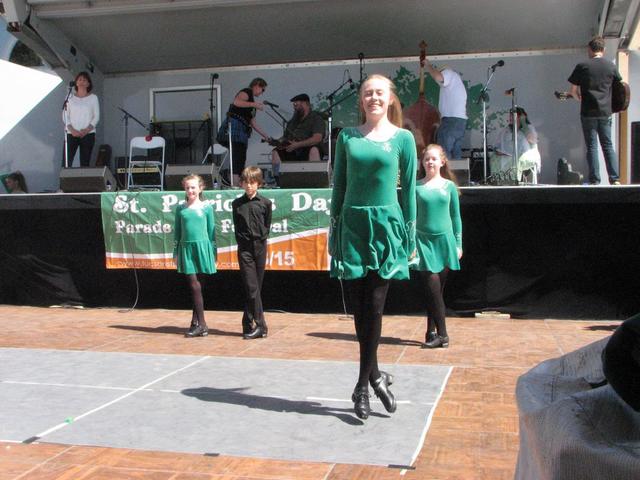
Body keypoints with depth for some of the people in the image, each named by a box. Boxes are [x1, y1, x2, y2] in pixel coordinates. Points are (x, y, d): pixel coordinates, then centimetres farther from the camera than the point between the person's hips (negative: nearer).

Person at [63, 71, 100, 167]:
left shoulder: (93, 97, 6)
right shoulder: (70, 97, 9)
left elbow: (96, 117, 2)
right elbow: (65, 115, 6)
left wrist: (87, 130, -11)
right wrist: (72, 130, -10)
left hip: (88, 134, -1)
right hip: (71, 134, 1)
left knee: (85, 163, 0)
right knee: (66, 162, -8)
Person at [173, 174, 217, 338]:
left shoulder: (206, 208, 3)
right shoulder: (180, 208, 8)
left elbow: (211, 231, 6)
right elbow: (177, 231, 12)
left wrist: (213, 252, 4)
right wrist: (176, 252, 9)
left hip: (202, 246, -1)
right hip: (186, 248, 1)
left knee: (197, 285, 4)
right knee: (194, 286, -3)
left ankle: (196, 322, 10)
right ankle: (200, 324, 2)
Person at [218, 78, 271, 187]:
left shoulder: (252, 100, 28)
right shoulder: (246, 92, 0)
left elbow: (252, 122, 29)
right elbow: (236, 102, -22)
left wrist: (264, 135, 29)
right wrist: (254, 104, -21)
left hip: (241, 131, 10)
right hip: (234, 126, -10)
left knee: (241, 159, 6)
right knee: (238, 157, -18)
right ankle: (236, 185, -25)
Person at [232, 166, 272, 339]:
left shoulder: (265, 203, 3)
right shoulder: (237, 204, 6)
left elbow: (267, 226, 7)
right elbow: (236, 227, 10)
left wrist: (260, 240, 0)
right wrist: (242, 242, 1)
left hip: (260, 247, 0)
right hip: (244, 248, 0)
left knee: (256, 286, 5)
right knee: (251, 287, -8)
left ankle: (248, 324, 13)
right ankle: (260, 325, -5)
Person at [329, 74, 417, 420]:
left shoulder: (403, 138, 3)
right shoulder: (347, 137, 8)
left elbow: (408, 188, 4)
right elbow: (339, 185, 11)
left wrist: (410, 235, 2)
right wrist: (334, 229, 8)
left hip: (386, 226, -2)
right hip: (353, 225, 2)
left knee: (374, 307, -4)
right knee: (358, 307, 4)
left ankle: (363, 385, 6)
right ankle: (375, 375, 21)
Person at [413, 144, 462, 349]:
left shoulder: (449, 186, 6)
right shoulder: (417, 187, 2)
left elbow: (456, 216, 9)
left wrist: (458, 244, 6)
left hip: (445, 240, 2)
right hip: (424, 240, -2)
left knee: (437, 289, 6)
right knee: (433, 288, -10)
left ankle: (431, 332, 15)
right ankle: (442, 334, -5)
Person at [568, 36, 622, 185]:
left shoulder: (582, 66, -4)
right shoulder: (611, 66, 5)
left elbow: (573, 91, -1)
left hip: (588, 112, -3)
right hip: (605, 112, 3)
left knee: (591, 146, 1)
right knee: (608, 146, 9)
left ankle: (595, 181, -2)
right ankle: (615, 179, 3)